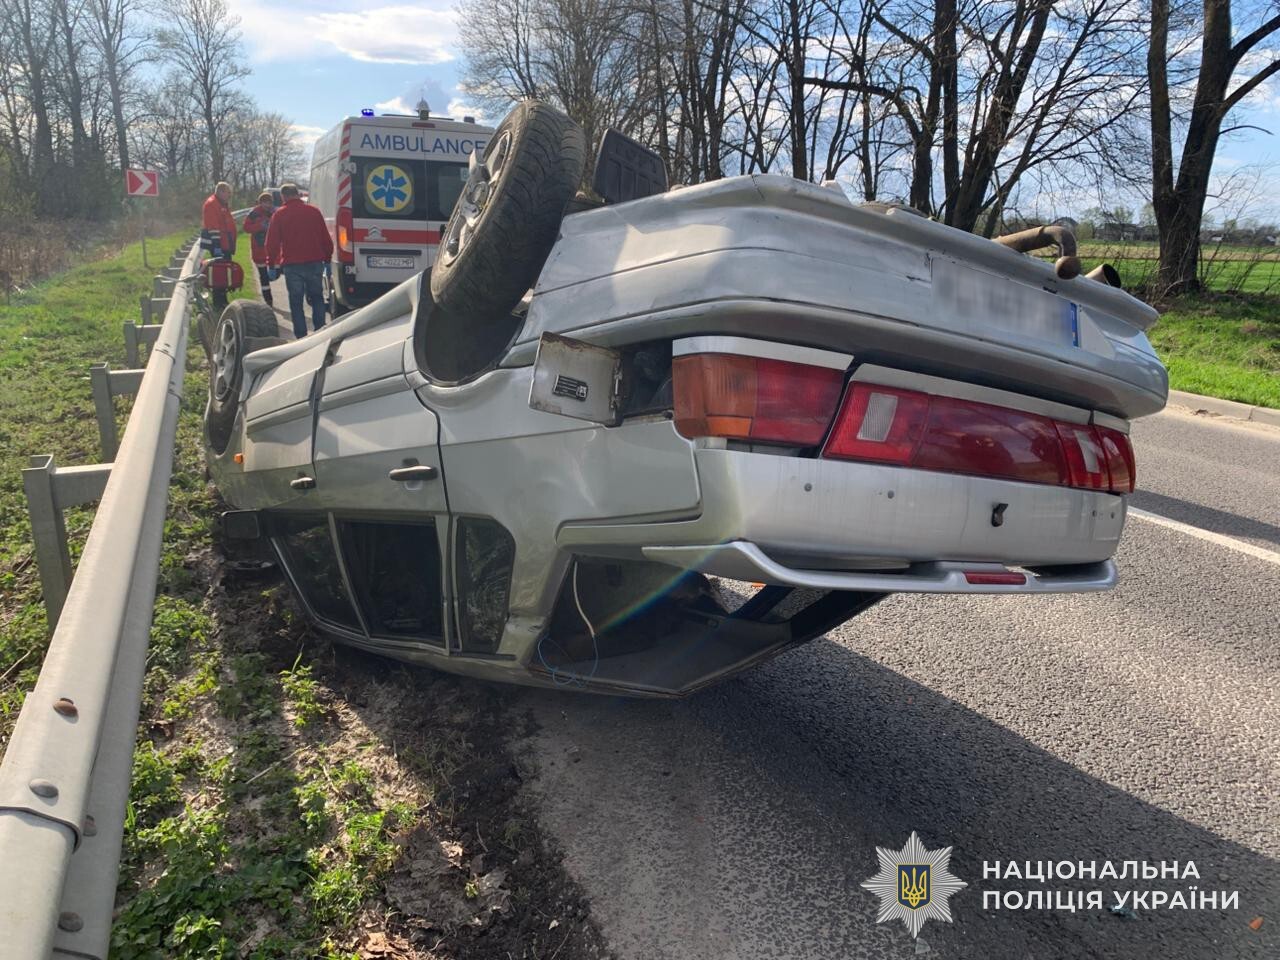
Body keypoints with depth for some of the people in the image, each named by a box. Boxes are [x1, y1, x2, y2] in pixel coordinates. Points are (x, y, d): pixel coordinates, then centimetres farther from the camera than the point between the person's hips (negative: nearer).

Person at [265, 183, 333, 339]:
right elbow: (326, 239, 6)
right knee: (317, 298, 14)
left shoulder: (279, 215, -1)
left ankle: (301, 336, 3)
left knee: (296, 302, 5)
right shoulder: (314, 211, 5)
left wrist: (271, 264, 7)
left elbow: (272, 242, -1)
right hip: (315, 263, 2)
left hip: (292, 265, -2)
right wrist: (327, 259, 15)